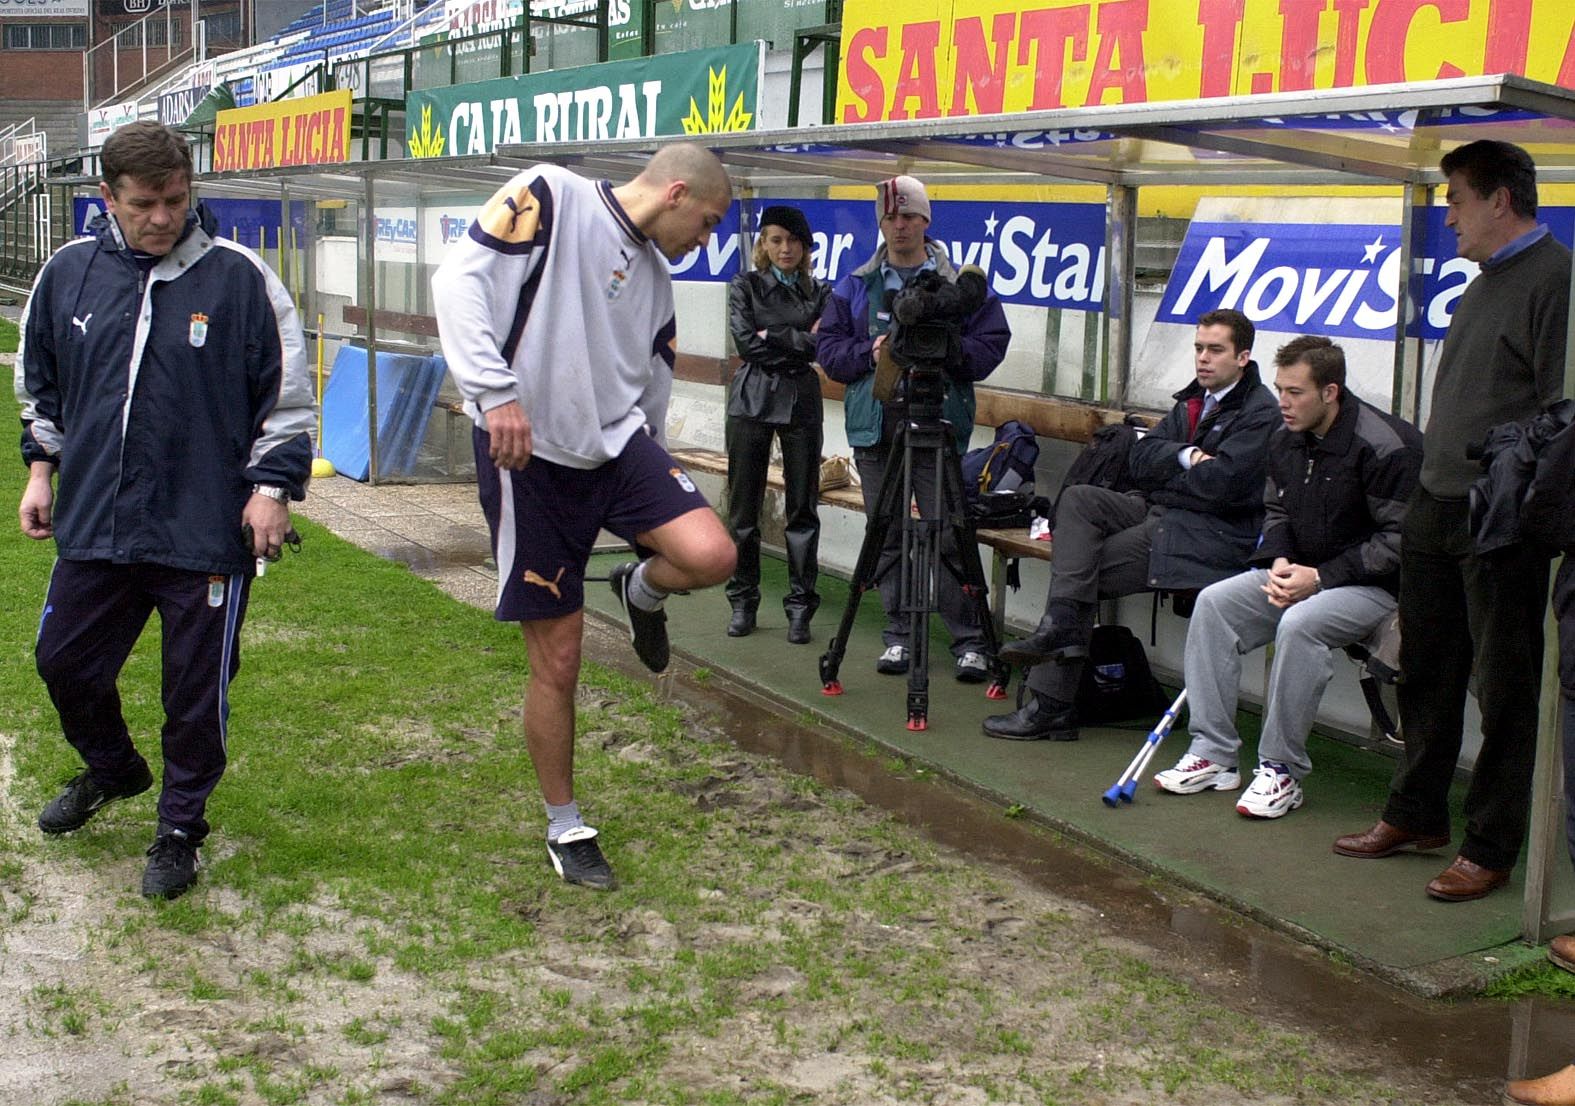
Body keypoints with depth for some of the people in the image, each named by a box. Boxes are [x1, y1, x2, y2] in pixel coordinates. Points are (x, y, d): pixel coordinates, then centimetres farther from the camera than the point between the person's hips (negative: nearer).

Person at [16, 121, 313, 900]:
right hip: (93, 527, 4)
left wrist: (271, 487, -6)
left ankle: (180, 827, 27)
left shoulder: (237, 277, -8)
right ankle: (111, 770, 45)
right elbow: (39, 383, 18)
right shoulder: (69, 273, 3)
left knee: (196, 691, 5)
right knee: (64, 663, 16)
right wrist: (41, 467, 14)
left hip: (206, 534, -4)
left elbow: (287, 394, -3)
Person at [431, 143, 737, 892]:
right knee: (557, 662, 1)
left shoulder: (654, 276, 14)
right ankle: (565, 827, 22)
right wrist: (496, 393, -26)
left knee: (710, 555, -21)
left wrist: (658, 482, 20)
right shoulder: (550, 197, -8)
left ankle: (640, 593, 16)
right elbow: (461, 279, -19)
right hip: (531, 457, -5)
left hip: (615, 445, 6)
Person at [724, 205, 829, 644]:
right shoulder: (746, 287, 7)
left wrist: (773, 337, -9)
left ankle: (800, 607, 7)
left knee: (802, 508, 1)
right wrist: (800, 340, -8)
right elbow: (746, 342, -7)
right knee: (743, 507, 2)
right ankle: (743, 602, 12)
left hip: (800, 402, 1)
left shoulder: (819, 292, 10)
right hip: (751, 401, -1)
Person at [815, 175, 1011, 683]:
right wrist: (870, 354, -9)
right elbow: (829, 348, 9)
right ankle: (897, 636, 16)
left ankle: (969, 641, 2)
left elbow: (991, 344, 0)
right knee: (887, 539, 7)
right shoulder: (854, 287, 13)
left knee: (948, 536, -6)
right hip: (875, 429, 3)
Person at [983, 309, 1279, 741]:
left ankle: (1051, 708, -9)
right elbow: (1139, 459, 8)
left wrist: (1161, 474, -4)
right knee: (1077, 498, -13)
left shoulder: (1260, 412, -8)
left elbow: (1220, 483, -20)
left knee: (1087, 571, -14)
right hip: (1160, 512, 8)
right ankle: (1061, 624, -26)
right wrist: (1185, 456, -11)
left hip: (1214, 533, -8)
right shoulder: (1193, 401, 18)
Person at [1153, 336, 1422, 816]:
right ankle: (1213, 754, -8)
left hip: (1376, 584, -8)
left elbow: (1400, 540, -19)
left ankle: (1282, 770, -20)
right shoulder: (1286, 440, 4)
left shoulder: (1386, 447, -19)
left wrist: (1322, 577, -22)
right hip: (1303, 573, 8)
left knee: (1299, 623, -34)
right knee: (1213, 603, -10)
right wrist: (1281, 561, -4)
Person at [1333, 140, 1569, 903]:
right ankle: (1417, 815, 29)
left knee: (1505, 689, 2)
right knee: (1427, 671, 16)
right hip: (1436, 509, 9)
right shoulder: (1487, 282, 17)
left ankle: (1490, 847, 11)